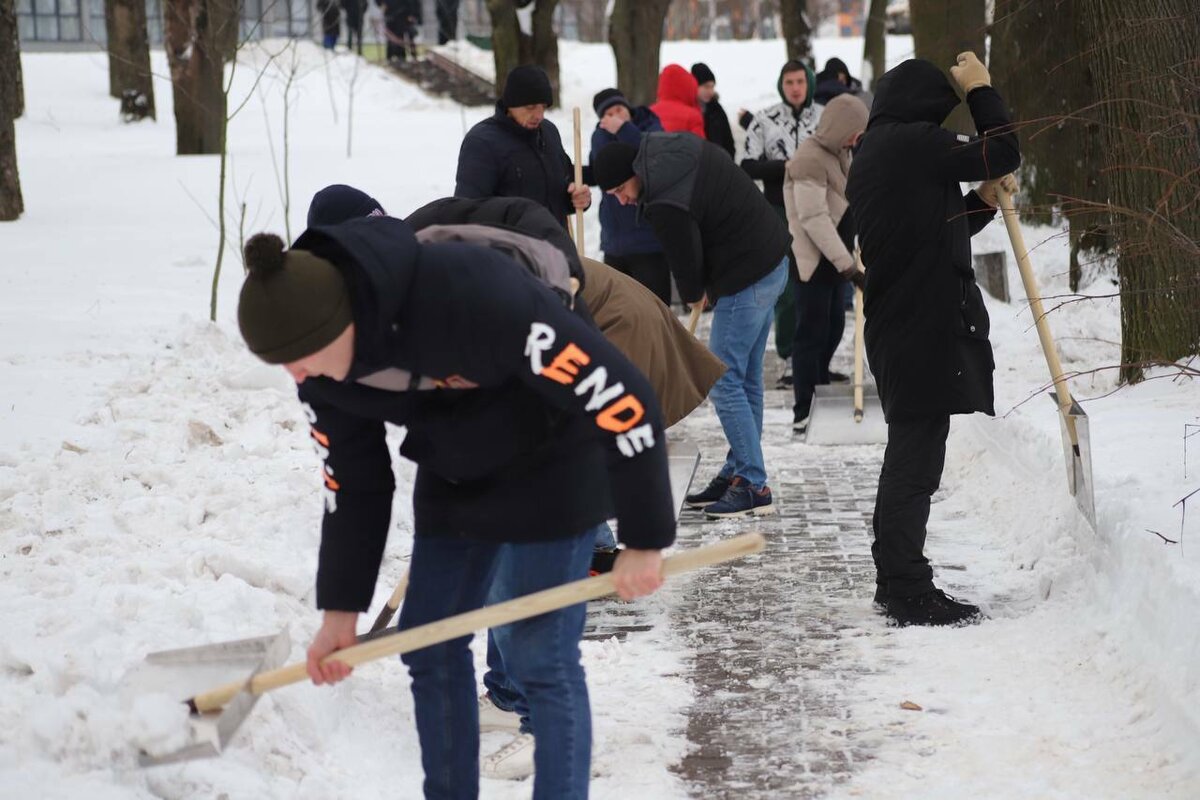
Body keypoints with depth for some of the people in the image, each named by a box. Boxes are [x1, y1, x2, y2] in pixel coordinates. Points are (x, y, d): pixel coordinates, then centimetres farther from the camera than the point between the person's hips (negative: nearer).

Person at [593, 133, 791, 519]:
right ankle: (738, 473, 22)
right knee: (746, 379, 15)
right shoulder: (671, 145, 5)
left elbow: (686, 260, -14)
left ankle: (754, 487, -3)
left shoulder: (666, 204, -24)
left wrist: (694, 294, 9)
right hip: (771, 259, 10)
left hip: (745, 278, -10)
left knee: (724, 382, -5)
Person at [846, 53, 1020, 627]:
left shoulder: (869, 155, 19)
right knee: (916, 456, -7)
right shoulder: (913, 142, -11)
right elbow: (1002, 154, -12)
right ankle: (907, 590, -5)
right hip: (926, 327, -10)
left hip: (896, 327, 10)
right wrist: (979, 89, 0)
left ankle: (897, 580, 23)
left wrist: (982, 202, 12)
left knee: (910, 455, 16)